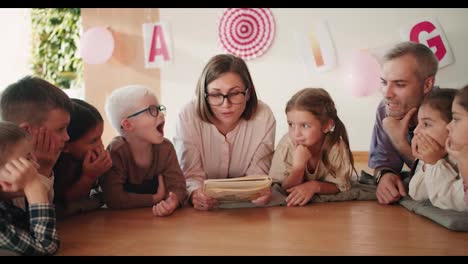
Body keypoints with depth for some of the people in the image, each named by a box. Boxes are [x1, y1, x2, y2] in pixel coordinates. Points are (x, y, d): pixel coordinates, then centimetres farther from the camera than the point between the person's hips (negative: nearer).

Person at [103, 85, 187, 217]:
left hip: (155, 216, 3)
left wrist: (173, 201, -35)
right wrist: (156, 199, -21)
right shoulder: (117, 151, -18)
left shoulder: (165, 147, -7)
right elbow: (114, 198, -25)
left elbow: (177, 186, -13)